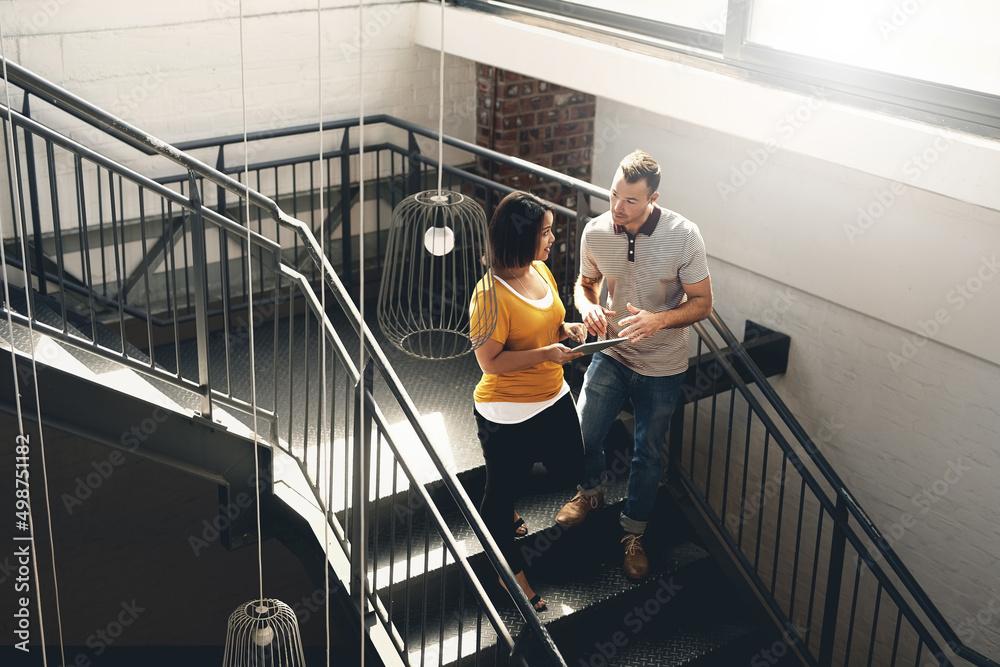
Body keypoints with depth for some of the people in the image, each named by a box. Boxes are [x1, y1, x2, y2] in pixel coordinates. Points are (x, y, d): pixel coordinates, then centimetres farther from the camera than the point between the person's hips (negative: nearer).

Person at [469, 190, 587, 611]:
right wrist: (544, 354, -28)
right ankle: (511, 569, 33)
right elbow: (490, 362, -22)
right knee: (502, 493, 10)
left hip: (554, 399, 8)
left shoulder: (542, 271, -1)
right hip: (508, 415, -8)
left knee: (569, 473, 21)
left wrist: (568, 330, -4)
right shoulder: (491, 294, -26)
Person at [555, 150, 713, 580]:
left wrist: (658, 320, -32)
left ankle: (633, 532, 35)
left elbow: (702, 303, -14)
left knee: (648, 453, 12)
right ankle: (591, 491, 41)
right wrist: (587, 306, -18)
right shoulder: (595, 232, -13)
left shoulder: (683, 236, -22)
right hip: (612, 354, 2)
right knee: (582, 434, 6)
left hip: (662, 366, -2)